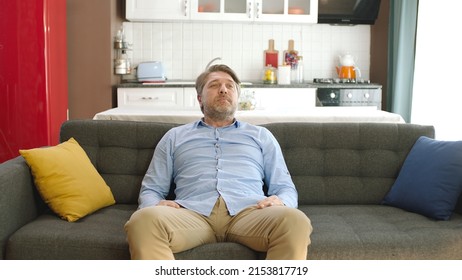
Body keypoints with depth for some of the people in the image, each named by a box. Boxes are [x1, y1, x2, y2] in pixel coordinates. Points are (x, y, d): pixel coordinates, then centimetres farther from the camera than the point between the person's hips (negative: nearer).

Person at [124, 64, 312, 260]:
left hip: (248, 211, 1)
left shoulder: (261, 136, 29)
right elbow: (150, 189, 23)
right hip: (192, 212, 0)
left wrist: (280, 202, -4)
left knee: (295, 220, -35)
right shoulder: (175, 136, 28)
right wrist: (156, 205, -3)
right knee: (143, 220, -35)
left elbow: (286, 188, 22)